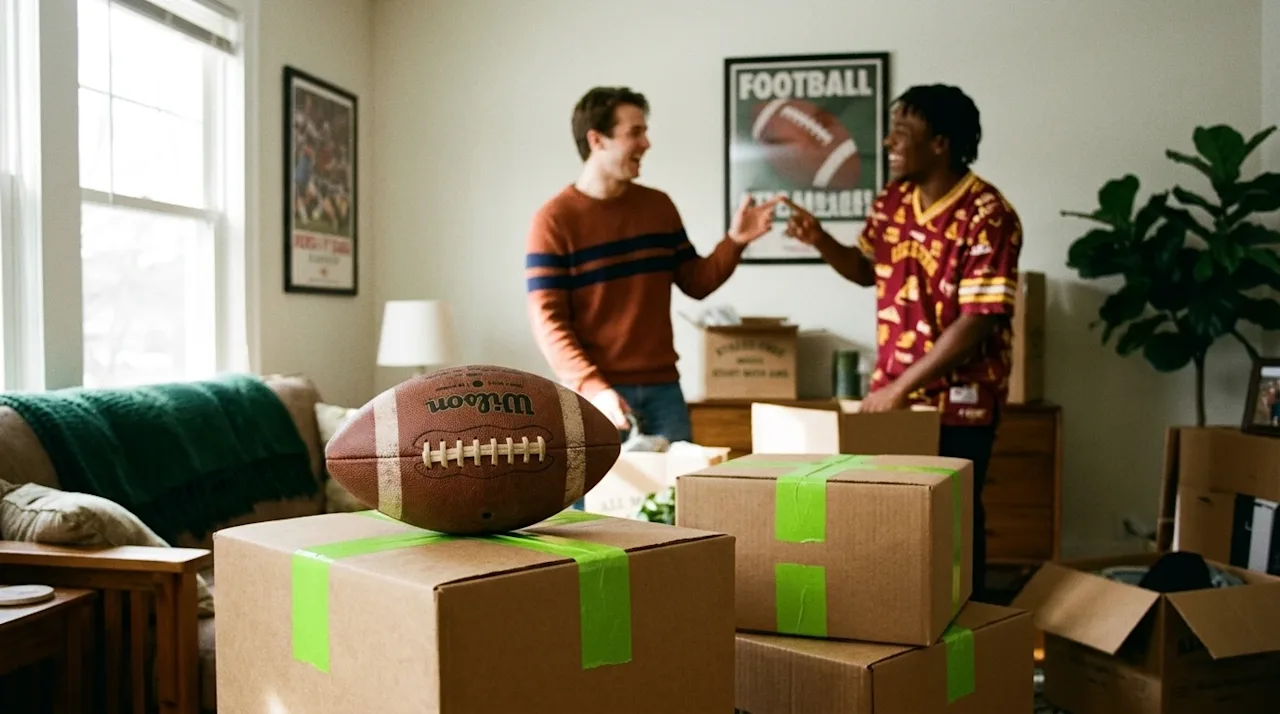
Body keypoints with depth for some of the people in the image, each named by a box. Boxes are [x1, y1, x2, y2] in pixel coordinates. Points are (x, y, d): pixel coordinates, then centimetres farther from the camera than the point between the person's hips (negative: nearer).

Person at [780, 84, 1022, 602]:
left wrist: (900, 388, -22)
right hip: (892, 394, 6)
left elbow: (978, 322, -22)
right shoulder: (892, 200, 4)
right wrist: (820, 241, -1)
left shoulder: (987, 216, -18)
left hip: (958, 401, -6)